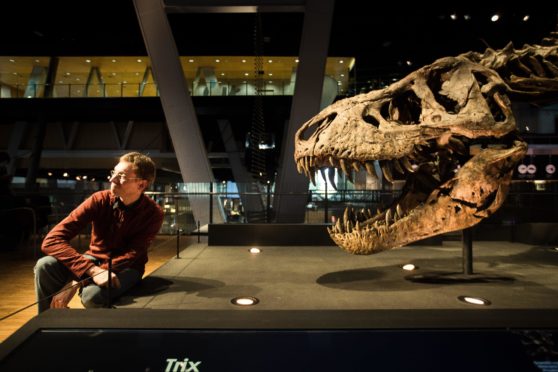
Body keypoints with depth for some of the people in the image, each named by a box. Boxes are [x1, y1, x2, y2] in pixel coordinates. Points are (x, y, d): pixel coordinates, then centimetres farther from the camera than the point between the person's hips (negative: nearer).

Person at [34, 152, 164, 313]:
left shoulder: (153, 214, -19)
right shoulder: (100, 200, -16)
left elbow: (130, 256, -22)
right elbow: (52, 240, -22)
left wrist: (77, 282, -31)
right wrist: (92, 271, -37)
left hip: (126, 268, -3)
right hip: (94, 260, 3)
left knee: (93, 295, -34)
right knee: (45, 266, -25)